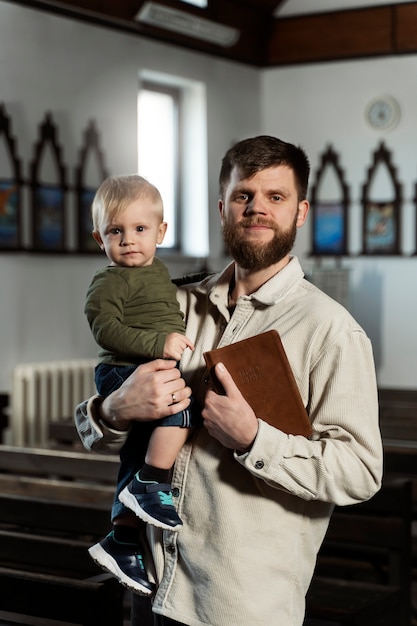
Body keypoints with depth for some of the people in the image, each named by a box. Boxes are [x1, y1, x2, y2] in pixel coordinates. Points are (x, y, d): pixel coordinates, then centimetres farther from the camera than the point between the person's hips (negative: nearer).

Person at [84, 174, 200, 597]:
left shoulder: (156, 272, 19)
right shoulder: (110, 282, -10)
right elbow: (107, 329, -23)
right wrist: (160, 343, -29)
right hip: (125, 373, -9)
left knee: (136, 459, 13)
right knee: (180, 403, -32)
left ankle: (122, 543, 22)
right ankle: (151, 486, -22)